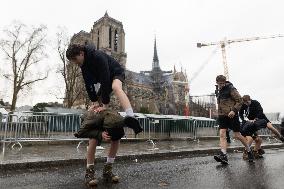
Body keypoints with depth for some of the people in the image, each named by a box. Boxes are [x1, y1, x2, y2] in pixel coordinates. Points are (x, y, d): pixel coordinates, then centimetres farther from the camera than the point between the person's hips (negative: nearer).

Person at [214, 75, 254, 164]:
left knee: (237, 135, 3)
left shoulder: (231, 89, -7)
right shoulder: (219, 91, 14)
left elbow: (239, 100, -10)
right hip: (222, 116, 6)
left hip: (232, 115, -6)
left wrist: (234, 110, -21)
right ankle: (223, 156, -13)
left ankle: (249, 150, 27)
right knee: (222, 135, -8)